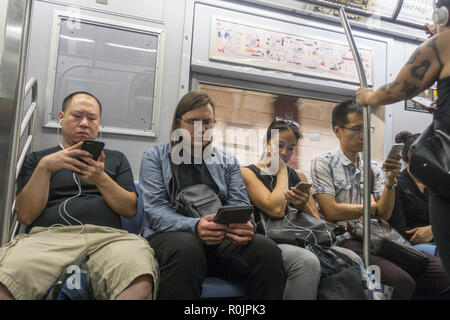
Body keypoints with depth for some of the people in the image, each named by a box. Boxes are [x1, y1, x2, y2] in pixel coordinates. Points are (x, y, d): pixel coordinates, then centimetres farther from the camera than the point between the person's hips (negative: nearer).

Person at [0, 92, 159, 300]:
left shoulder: (116, 159, 25)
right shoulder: (36, 159, 22)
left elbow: (130, 210, 11)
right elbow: (25, 216, 8)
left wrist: (101, 179, -5)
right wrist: (44, 167, -4)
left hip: (106, 235, 0)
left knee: (141, 283, -35)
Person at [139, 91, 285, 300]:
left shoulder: (228, 161, 18)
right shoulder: (155, 157, 9)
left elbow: (240, 205, 8)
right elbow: (155, 210, -4)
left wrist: (246, 225, -19)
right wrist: (195, 226, -24)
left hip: (222, 238, 3)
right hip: (171, 234, -2)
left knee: (267, 250, -28)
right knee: (187, 247, -39)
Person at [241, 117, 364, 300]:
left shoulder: (298, 176, 20)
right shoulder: (248, 173, 2)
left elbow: (318, 222, 16)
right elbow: (276, 210, -14)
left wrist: (304, 205, -7)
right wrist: (282, 171, 0)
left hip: (302, 241, 6)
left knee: (352, 260, -21)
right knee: (307, 261, -36)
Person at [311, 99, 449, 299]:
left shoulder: (373, 168, 16)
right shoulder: (323, 164, 1)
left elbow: (384, 214, 7)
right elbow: (331, 212, -9)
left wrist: (390, 180, -8)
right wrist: (370, 207, 3)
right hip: (345, 240, -5)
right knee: (401, 282, -28)